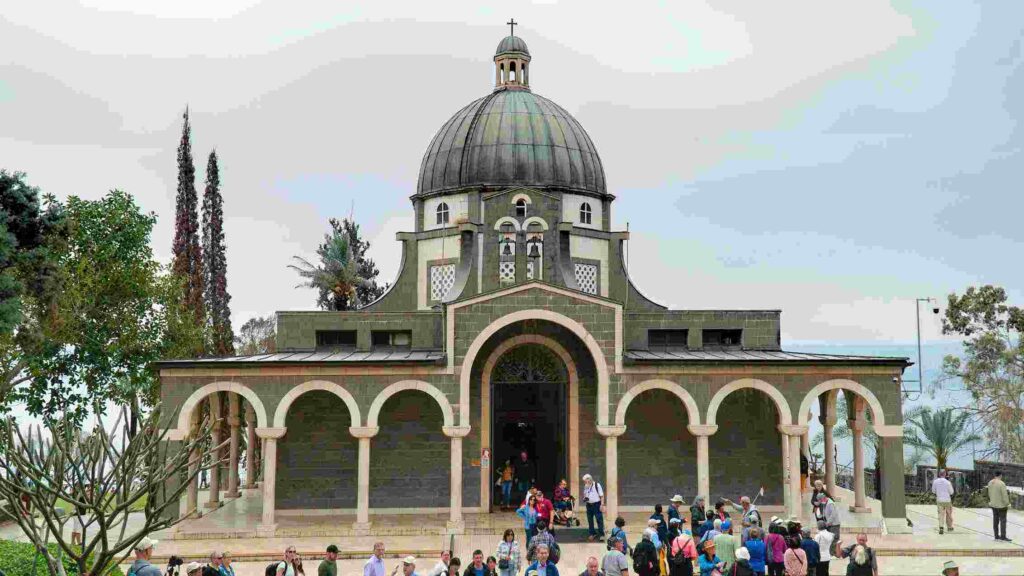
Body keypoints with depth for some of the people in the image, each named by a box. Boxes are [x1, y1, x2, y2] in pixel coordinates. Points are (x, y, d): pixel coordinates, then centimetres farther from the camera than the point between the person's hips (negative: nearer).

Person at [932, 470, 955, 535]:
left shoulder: (935, 481, -5)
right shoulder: (948, 482, -12)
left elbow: (933, 491, 6)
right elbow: (951, 492, -2)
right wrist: (951, 485, 13)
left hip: (939, 500, 1)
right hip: (947, 500, -1)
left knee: (941, 514, 3)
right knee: (949, 514, 17)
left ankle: (941, 527, -14)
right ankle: (949, 527, 29)